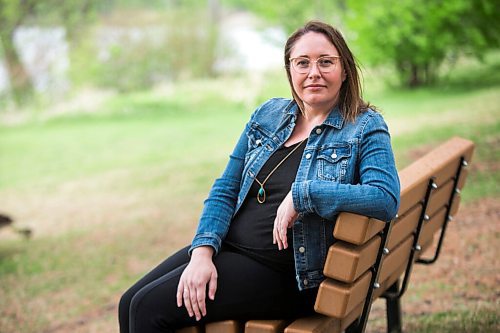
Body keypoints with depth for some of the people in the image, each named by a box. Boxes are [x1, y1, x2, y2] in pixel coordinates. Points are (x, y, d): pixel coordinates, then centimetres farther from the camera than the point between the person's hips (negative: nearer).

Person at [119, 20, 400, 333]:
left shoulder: (366, 128, -6)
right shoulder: (268, 114, 10)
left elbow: (386, 197, -24)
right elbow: (225, 190, 9)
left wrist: (302, 195, -26)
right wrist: (203, 251, -8)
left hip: (281, 272, -6)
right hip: (228, 246, 6)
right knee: (130, 303, -5)